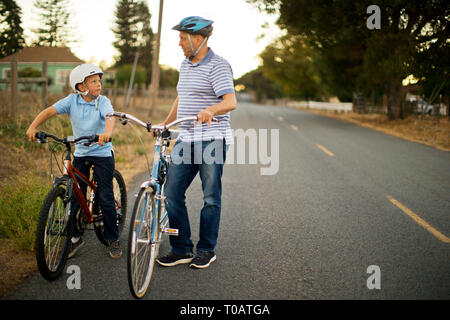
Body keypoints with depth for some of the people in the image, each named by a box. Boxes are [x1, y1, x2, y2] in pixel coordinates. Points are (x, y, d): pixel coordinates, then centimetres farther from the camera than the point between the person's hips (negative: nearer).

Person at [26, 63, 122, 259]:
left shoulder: (103, 101, -8)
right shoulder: (72, 100, -3)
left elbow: (109, 118, -27)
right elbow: (49, 111, -12)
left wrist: (107, 133, -49)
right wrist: (33, 127, -28)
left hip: (102, 153, -2)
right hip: (80, 153, 3)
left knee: (106, 199, -4)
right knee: (74, 197, 4)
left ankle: (113, 239, 12)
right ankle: (75, 237, 20)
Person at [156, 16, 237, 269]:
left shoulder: (218, 65, -8)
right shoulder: (185, 65, 17)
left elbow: (231, 101, -20)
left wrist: (209, 110, -39)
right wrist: (164, 125, 27)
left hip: (212, 140, -7)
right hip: (185, 140, 8)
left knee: (211, 198, 2)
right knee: (172, 194, 3)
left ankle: (207, 250, 16)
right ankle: (182, 250, 13)